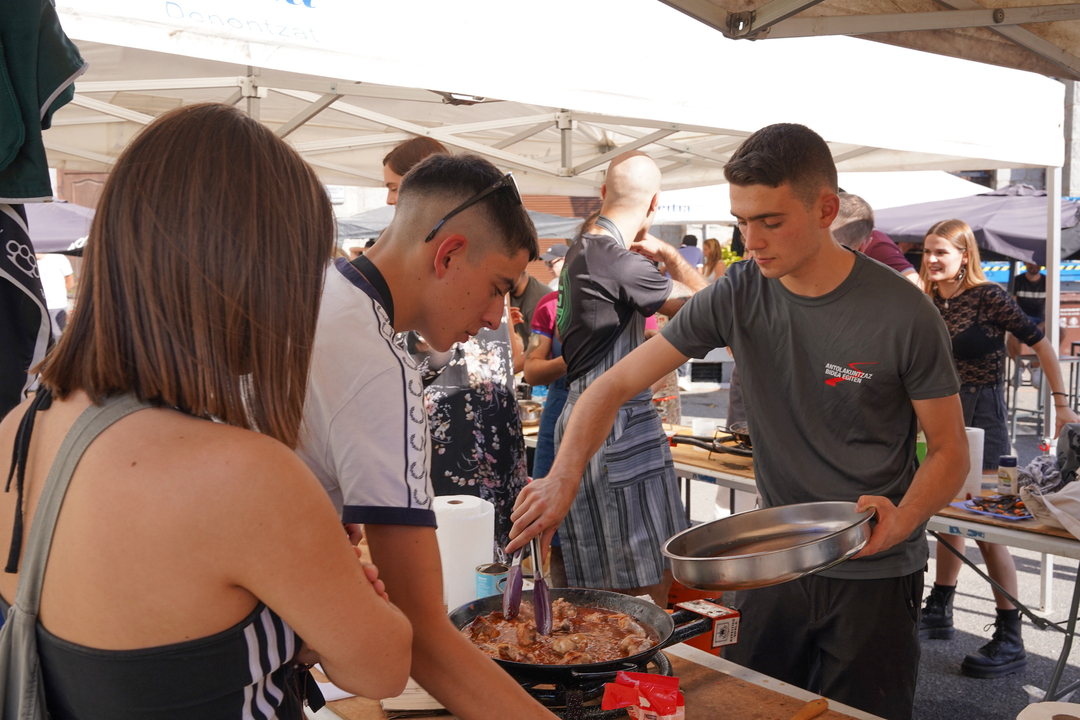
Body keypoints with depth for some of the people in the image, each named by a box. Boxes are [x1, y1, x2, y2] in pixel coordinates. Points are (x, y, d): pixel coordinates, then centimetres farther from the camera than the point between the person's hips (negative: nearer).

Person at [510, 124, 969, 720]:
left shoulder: (904, 314, -15)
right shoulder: (737, 296, -7)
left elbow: (950, 451, -5)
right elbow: (615, 385, -7)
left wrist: (900, 521, -25)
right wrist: (563, 478, -22)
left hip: (876, 576, -2)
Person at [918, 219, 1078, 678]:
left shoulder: (988, 297, -11)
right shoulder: (929, 303, 7)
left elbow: (1041, 345, -9)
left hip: (982, 417, -6)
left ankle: (1010, 640, 2)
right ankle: (939, 613, 28)